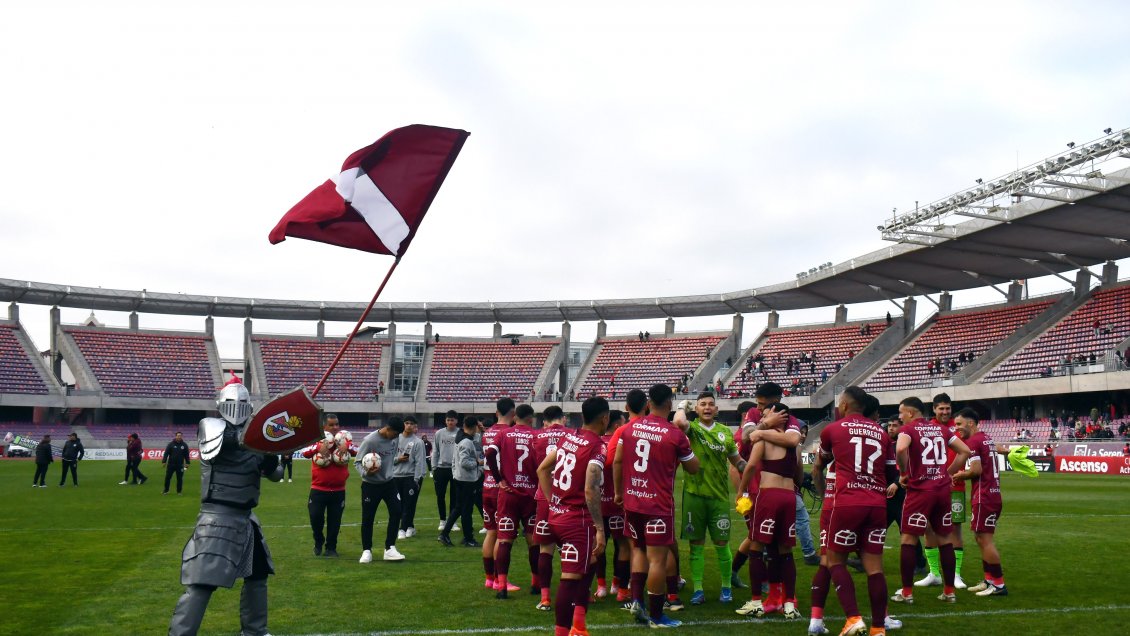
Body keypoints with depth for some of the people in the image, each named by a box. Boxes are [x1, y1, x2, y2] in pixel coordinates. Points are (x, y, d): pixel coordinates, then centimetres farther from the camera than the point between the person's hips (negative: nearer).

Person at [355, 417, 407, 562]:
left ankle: (390, 549, 1)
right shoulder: (369, 440, -23)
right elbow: (358, 461, -18)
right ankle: (367, 550, 18)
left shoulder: (394, 439, -5)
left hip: (389, 482, 5)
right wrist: (365, 472, -33)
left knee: (397, 512, -6)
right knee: (368, 518, 2)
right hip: (370, 485, -5)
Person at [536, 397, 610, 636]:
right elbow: (590, 490, -23)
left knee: (588, 565, 23)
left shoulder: (567, 437, 8)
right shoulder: (597, 447, -16)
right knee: (571, 578, -3)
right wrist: (600, 528, -19)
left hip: (556, 516, 9)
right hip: (577, 520, -9)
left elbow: (542, 469, 15)